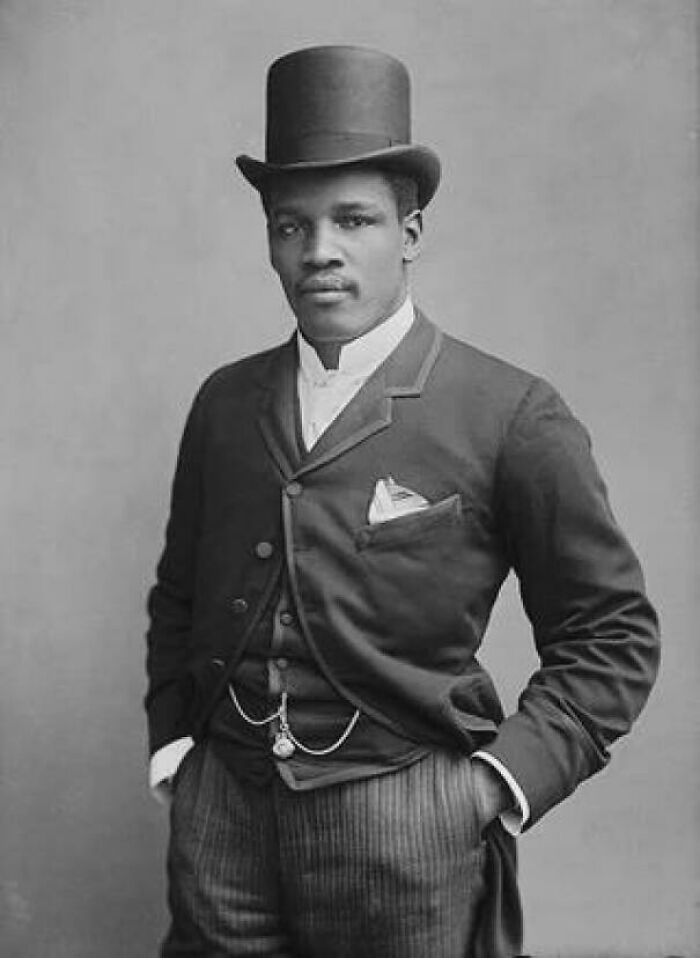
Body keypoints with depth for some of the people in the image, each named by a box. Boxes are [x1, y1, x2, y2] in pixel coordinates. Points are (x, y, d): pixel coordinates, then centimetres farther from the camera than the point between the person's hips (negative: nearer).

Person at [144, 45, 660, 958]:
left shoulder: (511, 417, -9)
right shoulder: (224, 402, 4)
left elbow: (610, 634, -3)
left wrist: (504, 779, -10)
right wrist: (170, 740, 6)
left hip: (405, 827, -3)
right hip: (221, 805, 3)